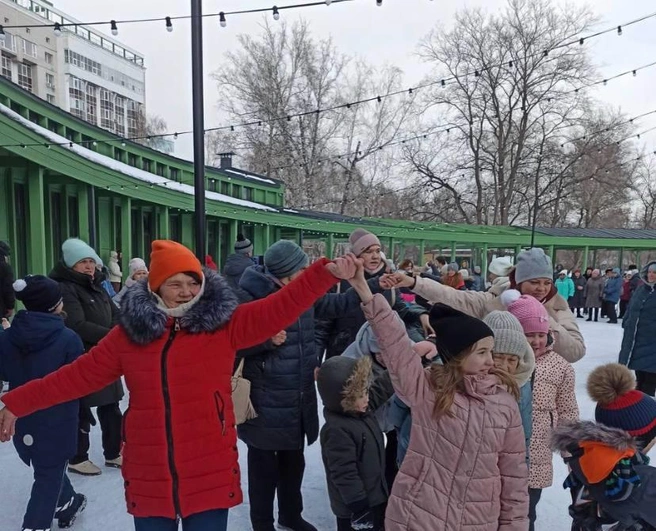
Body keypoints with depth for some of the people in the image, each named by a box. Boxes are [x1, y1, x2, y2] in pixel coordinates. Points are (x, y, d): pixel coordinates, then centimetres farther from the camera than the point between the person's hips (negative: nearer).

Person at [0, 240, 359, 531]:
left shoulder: (224, 323, -4)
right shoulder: (130, 332, 2)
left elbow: (279, 308, -12)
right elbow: (80, 375, 9)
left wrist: (327, 273, -22)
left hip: (210, 474, -2)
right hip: (149, 475, 2)